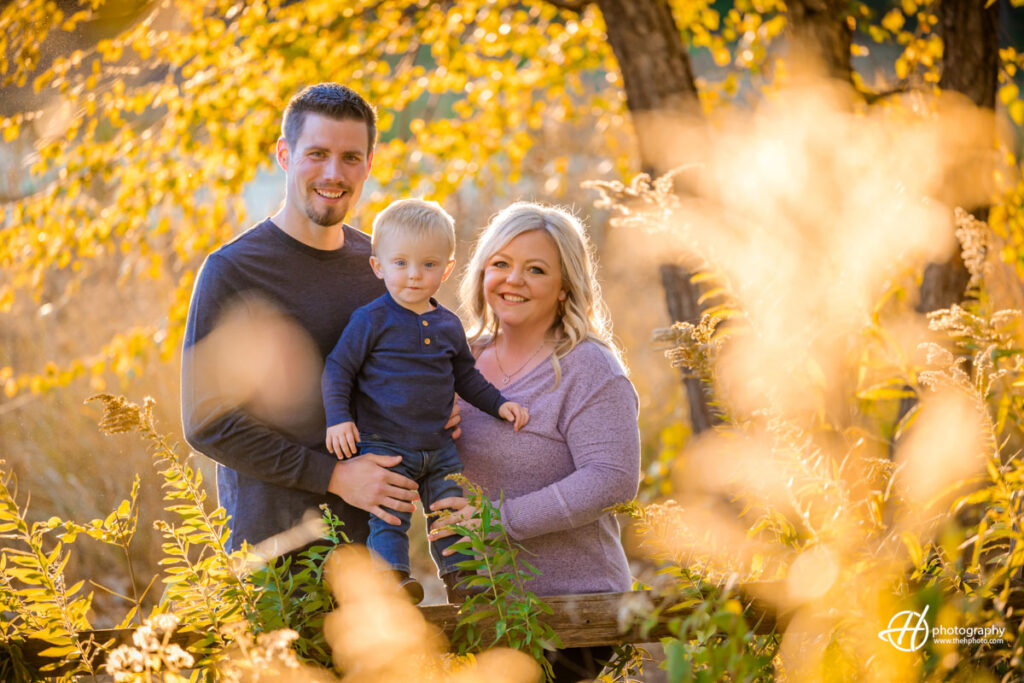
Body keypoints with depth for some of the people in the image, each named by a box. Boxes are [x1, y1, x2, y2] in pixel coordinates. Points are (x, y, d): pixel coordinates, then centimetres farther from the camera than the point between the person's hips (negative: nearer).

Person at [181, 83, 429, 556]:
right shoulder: (232, 271, -8)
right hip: (272, 537, -5)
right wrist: (334, 476, -17)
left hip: (373, 534, 5)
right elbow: (207, 423, -13)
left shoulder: (379, 265, 9)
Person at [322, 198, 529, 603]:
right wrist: (338, 417, -18)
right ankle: (393, 576, -11)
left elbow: (466, 376, 23)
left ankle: (460, 574, 19)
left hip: (439, 447, 5)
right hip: (382, 444, -5)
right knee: (388, 516, -13)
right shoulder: (371, 320, -7)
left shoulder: (449, 326, 9)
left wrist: (499, 404, 15)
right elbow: (338, 369, -7)